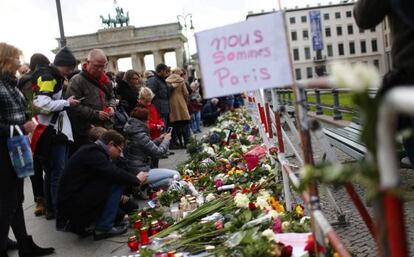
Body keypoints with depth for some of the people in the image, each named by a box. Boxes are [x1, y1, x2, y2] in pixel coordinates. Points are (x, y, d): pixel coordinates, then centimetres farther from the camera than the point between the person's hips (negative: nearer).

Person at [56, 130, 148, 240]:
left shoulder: (93, 151, 16)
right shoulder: (93, 153, -14)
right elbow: (114, 174, -25)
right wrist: (136, 179, -8)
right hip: (73, 203, -10)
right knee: (116, 183, -13)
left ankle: (76, 224, 16)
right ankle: (103, 228, -4)